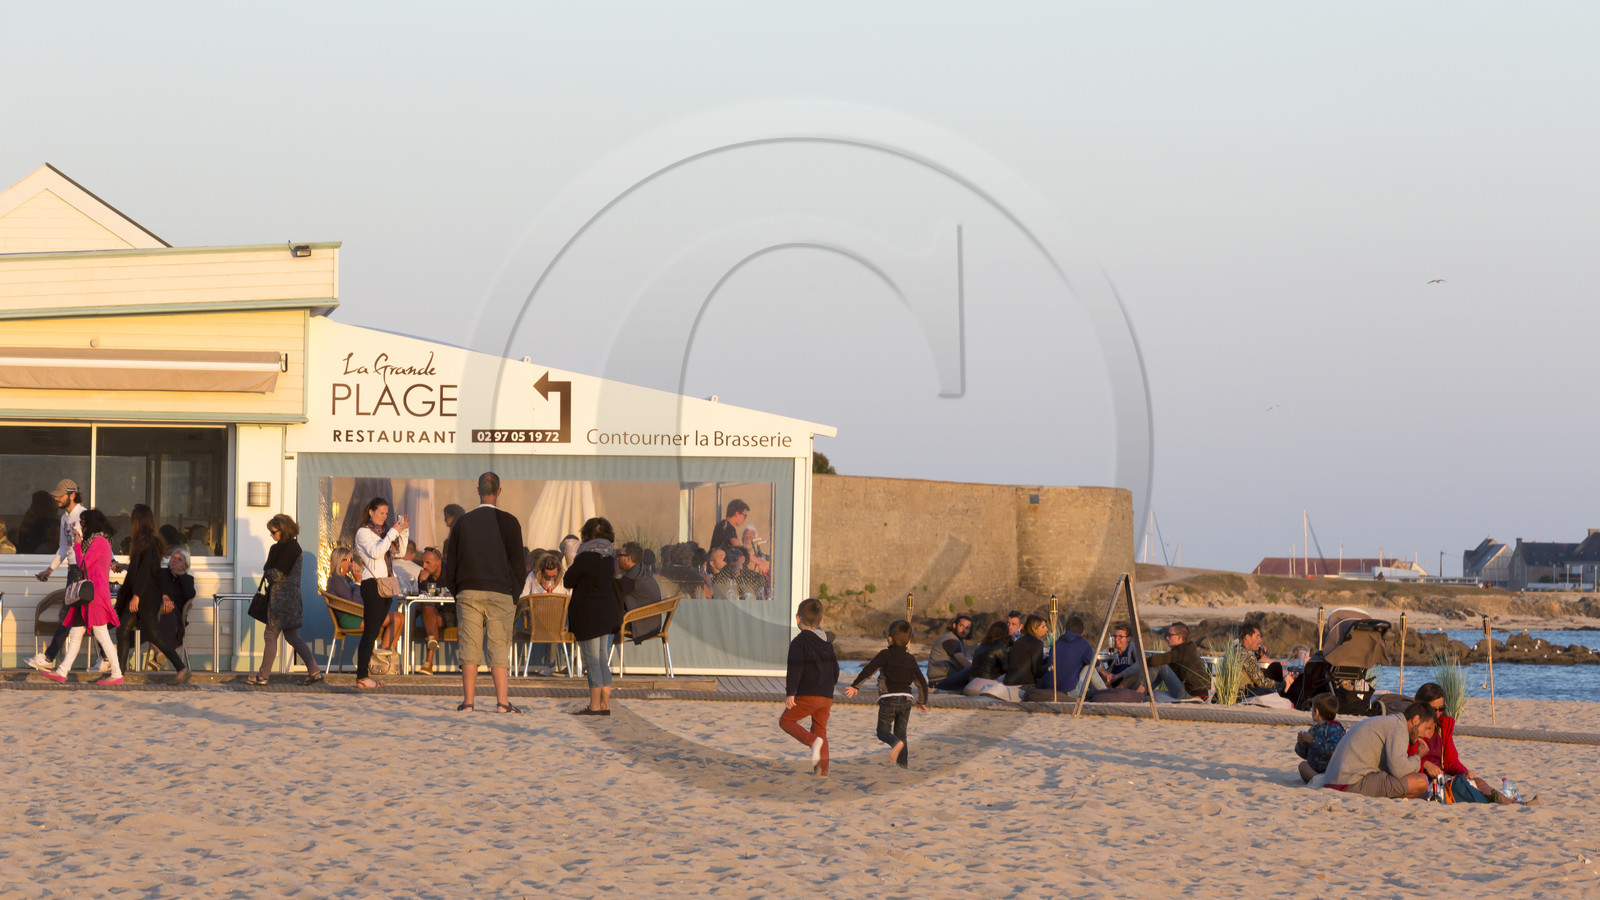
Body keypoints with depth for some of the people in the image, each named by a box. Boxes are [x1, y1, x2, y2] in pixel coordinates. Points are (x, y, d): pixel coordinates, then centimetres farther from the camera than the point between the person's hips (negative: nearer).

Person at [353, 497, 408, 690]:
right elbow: (376, 552, -20)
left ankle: (364, 674, 7)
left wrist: (403, 531, 3)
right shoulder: (363, 532, -4)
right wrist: (393, 532, -19)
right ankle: (361, 676, -14)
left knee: (374, 631, 6)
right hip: (372, 584, -8)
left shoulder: (382, 533, 20)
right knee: (370, 632, -12)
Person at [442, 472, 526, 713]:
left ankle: (468, 700, -1)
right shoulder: (508, 521, -2)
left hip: (468, 592, 2)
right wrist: (515, 594, 8)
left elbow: (450, 563, 8)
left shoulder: (463, 521, 6)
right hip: (499, 592, -2)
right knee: (499, 648, 0)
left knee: (470, 648, 2)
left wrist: (456, 593, 15)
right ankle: (502, 701, -5)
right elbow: (518, 564, -3)